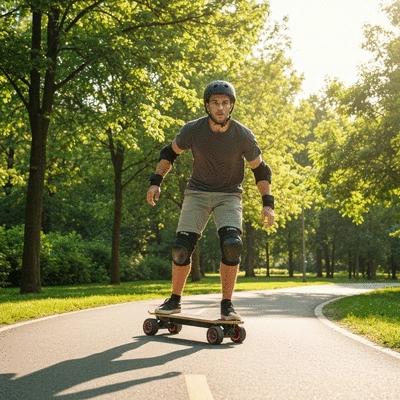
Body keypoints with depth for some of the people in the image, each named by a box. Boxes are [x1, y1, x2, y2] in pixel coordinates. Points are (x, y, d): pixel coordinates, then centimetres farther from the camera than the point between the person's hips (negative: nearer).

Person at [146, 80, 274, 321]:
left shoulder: (243, 136, -14)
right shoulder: (193, 130, -12)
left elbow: (261, 169, -2)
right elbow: (169, 153, 6)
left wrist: (268, 203, -10)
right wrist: (156, 182, -4)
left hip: (229, 195, -1)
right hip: (197, 193, 1)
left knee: (232, 244, -23)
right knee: (182, 247, -10)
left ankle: (227, 305, -9)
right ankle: (175, 300, 12)